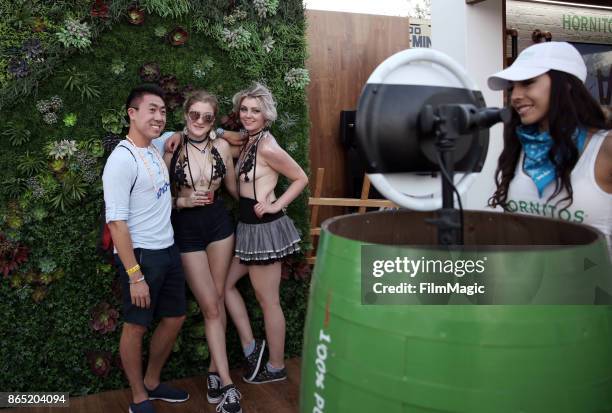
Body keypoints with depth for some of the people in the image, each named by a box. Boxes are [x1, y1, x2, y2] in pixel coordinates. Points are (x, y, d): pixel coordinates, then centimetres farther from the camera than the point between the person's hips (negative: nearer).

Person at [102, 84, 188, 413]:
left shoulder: (155, 149, 6)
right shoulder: (122, 159, -17)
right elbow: (116, 223, -20)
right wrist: (135, 276, -21)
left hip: (168, 250, 8)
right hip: (140, 255, -8)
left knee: (174, 318, 16)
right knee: (136, 326, 6)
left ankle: (152, 382, 35)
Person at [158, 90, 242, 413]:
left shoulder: (221, 146, -1)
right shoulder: (171, 148, -10)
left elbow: (232, 186, 13)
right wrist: (184, 201, -17)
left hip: (219, 224, 3)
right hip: (187, 231, -3)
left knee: (217, 299, 9)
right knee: (210, 307, -2)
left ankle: (214, 371, 24)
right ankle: (227, 385, 4)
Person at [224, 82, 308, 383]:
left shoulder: (267, 147, -17)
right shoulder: (248, 141, 8)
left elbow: (301, 179, -10)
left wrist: (276, 205, -14)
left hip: (264, 228, -9)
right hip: (248, 226, 10)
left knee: (268, 301, 3)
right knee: (225, 284, 16)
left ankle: (276, 368, 20)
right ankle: (250, 346, 26)